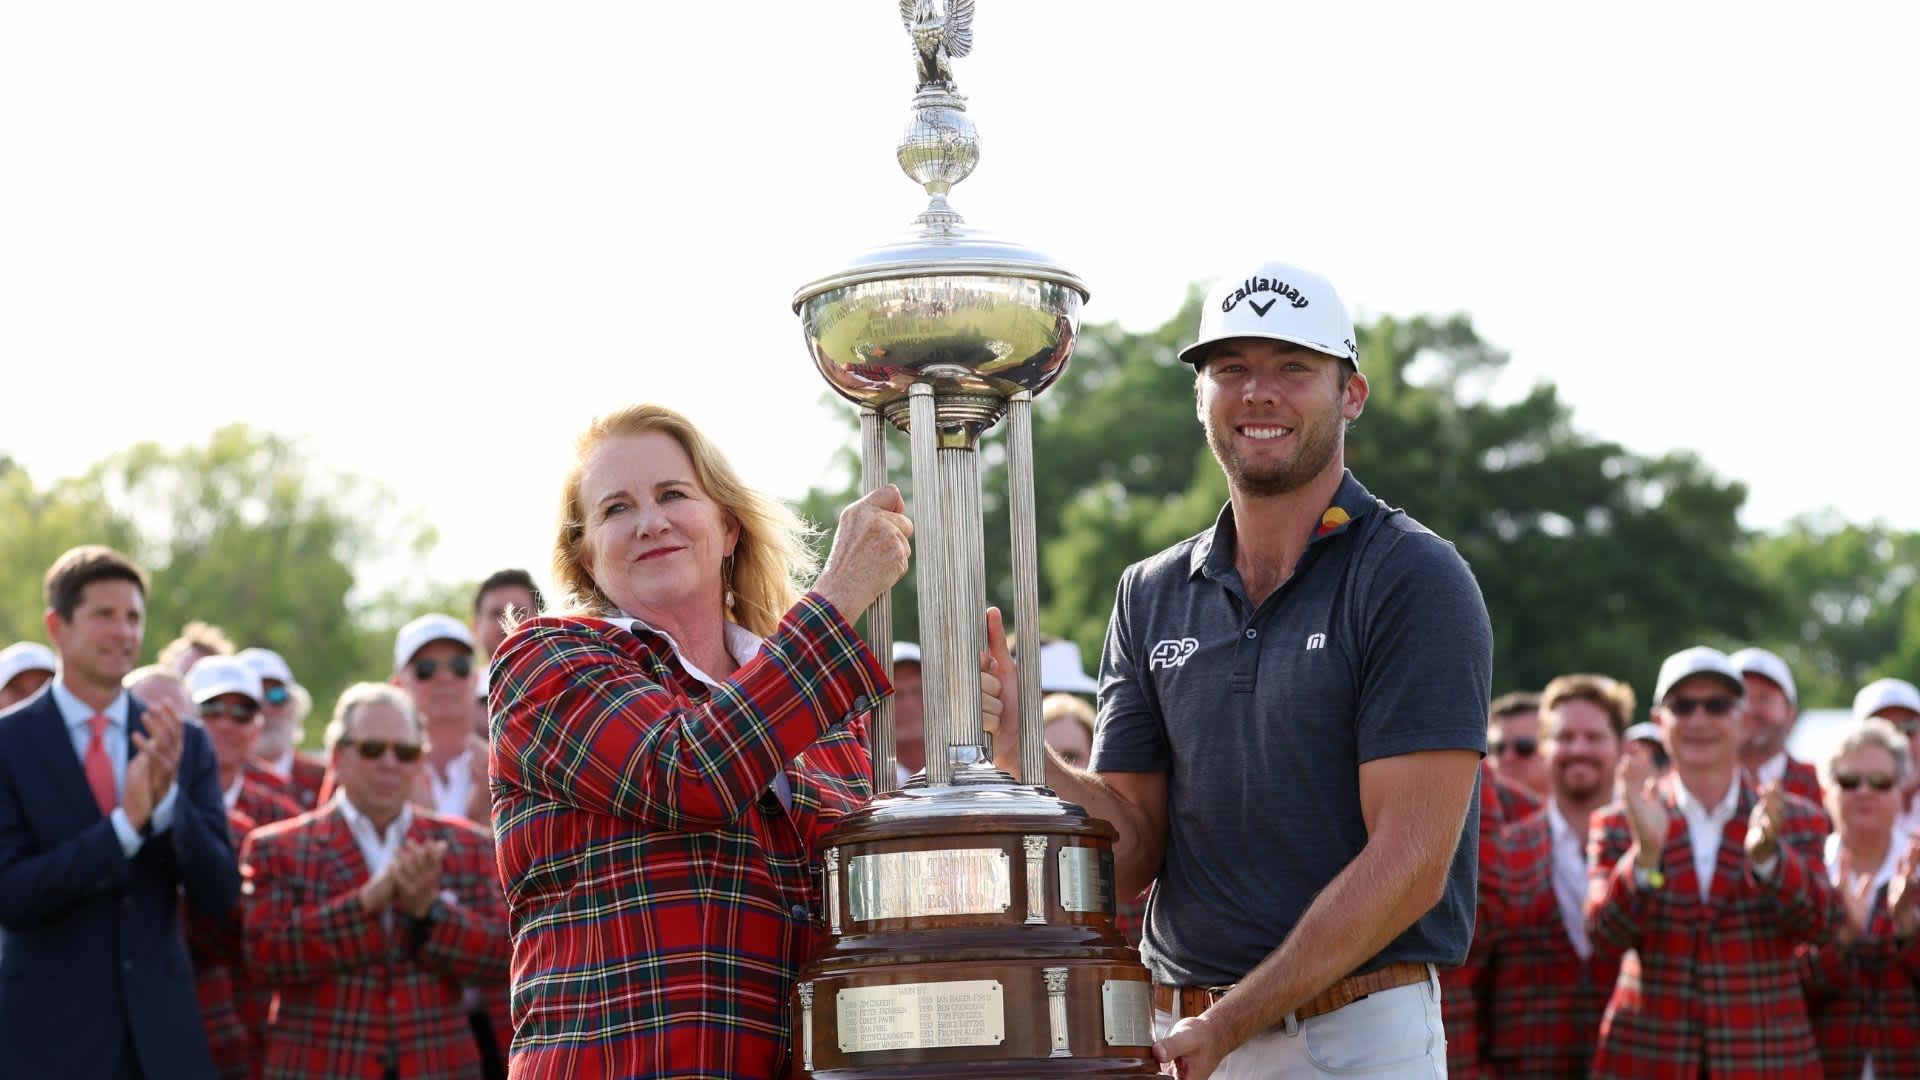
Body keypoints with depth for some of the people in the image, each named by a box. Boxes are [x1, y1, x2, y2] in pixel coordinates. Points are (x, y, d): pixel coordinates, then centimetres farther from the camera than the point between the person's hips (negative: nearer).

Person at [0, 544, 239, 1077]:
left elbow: (218, 894, -1)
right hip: (47, 1034, -3)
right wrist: (123, 823, -22)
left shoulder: (186, 744, 5)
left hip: (161, 1035, 3)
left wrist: (168, 797, -18)